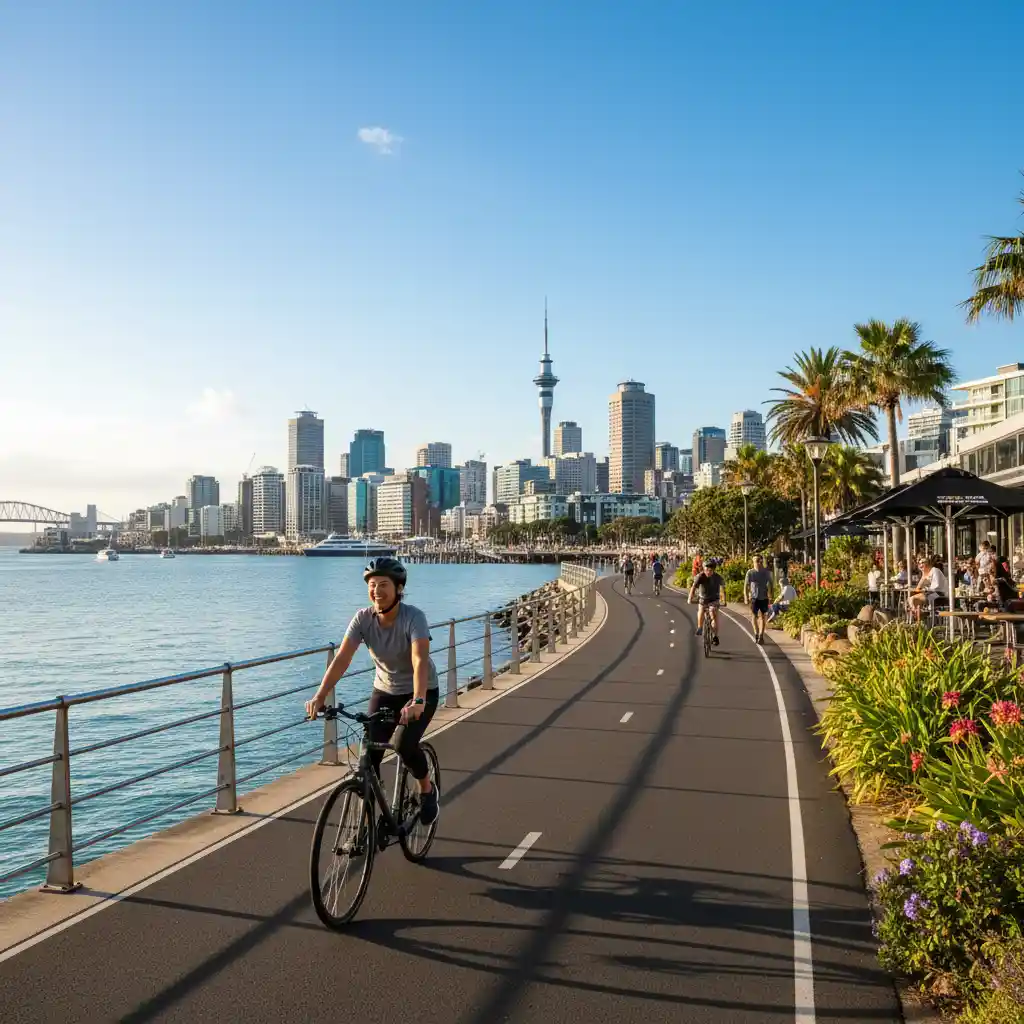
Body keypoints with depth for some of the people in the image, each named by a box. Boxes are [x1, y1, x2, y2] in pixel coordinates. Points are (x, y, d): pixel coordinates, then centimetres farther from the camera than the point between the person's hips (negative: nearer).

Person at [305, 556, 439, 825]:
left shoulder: (413, 617, -26)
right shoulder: (363, 618, -15)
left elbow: (420, 660, -40)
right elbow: (342, 658, -24)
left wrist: (418, 701, -55)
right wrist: (320, 696, -37)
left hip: (421, 693, -4)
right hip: (384, 692, 4)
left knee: (404, 745, -25)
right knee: (369, 754, -10)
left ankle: (427, 789, 5)